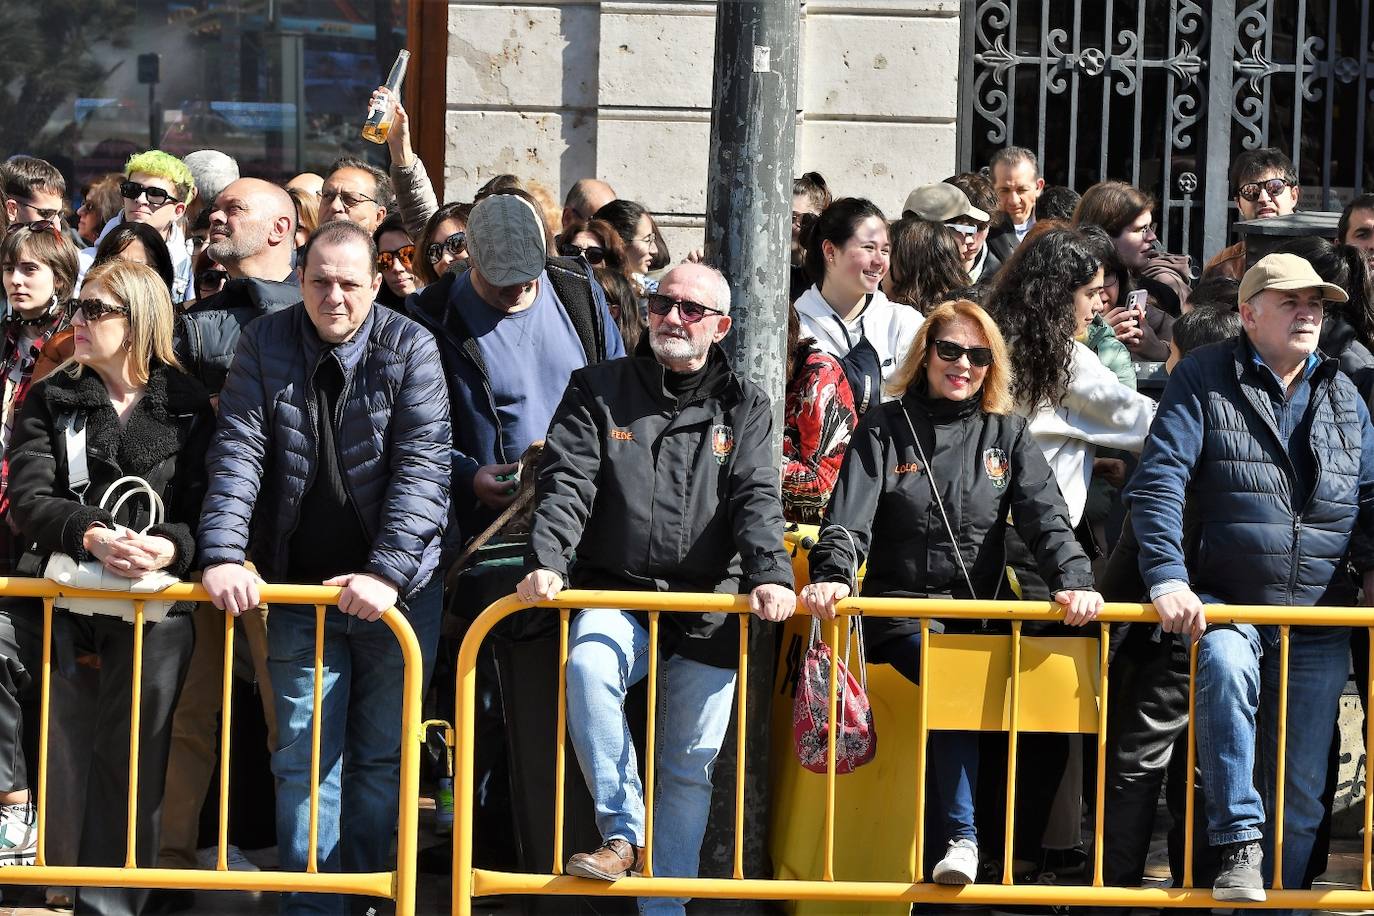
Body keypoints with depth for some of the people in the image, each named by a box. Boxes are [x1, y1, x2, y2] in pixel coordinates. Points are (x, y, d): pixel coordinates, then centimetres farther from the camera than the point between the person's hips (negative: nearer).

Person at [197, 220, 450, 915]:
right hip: (300, 587, 1)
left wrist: (388, 573, -23)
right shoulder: (266, 344, 0)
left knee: (380, 755, 6)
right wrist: (223, 555, -19)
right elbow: (238, 452, -5)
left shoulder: (410, 349, -6)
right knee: (306, 757, -2)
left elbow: (423, 466, -14)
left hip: (396, 589, -1)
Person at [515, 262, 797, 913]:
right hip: (617, 593, -1)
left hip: (708, 608, 1)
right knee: (588, 667, -33)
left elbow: (756, 499, -3)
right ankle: (623, 831, -22)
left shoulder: (743, 406, 9)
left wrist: (769, 576, -21)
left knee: (690, 767, 1)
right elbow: (567, 484, -4)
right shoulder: (599, 390, 7)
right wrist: (546, 561, -21)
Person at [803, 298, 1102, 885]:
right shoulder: (885, 429, 6)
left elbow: (1045, 517, 0)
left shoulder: (1008, 436, 12)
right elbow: (849, 516, -7)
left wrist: (1074, 580, -20)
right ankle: (961, 839, -32)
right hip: (900, 612, -3)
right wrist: (832, 575, -28)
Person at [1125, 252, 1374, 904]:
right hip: (1225, 606, -4)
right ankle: (1238, 851, -33)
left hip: (1316, 624, 4)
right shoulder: (1204, 379, 0)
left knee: (1299, 793, 3)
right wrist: (1167, 579, -22)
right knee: (1226, 666, -37)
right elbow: (1157, 483, -9)